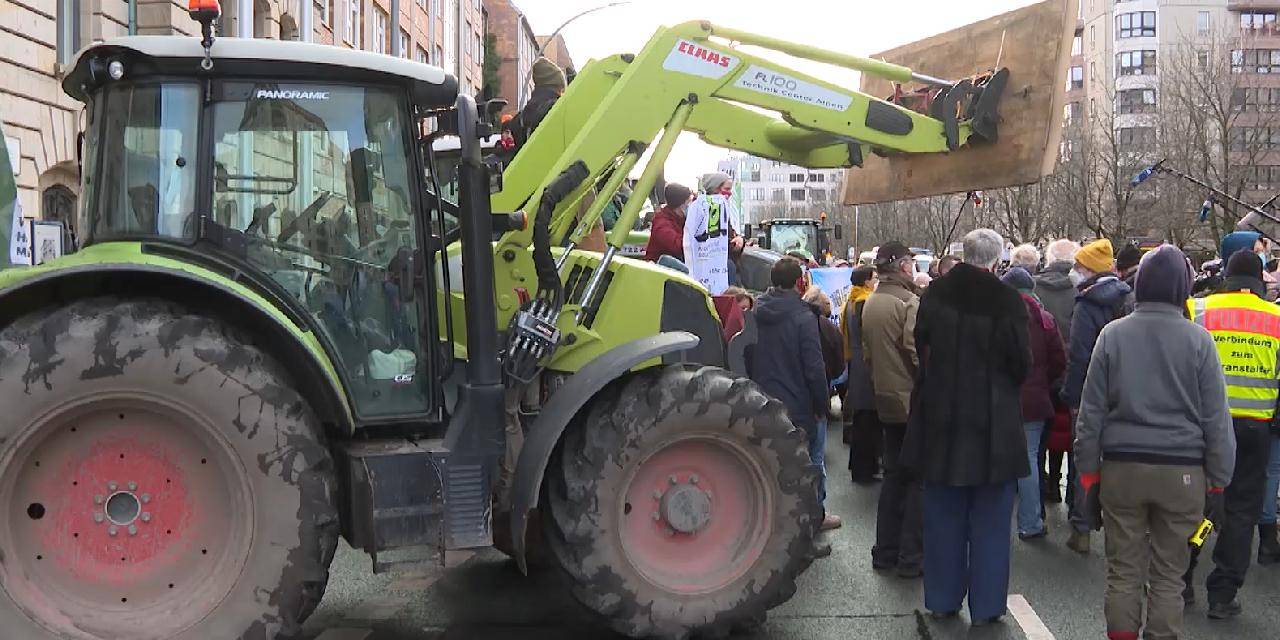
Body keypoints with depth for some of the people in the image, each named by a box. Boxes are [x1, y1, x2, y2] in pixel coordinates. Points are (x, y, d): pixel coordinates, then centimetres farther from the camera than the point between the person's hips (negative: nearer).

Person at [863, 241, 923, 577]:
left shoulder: (870, 304, 9)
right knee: (918, 478, 1)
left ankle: (885, 551, 22)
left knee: (894, 474, 17)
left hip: (886, 401, 8)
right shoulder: (910, 303, -16)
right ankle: (911, 557, 5)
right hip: (914, 401, -8)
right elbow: (919, 353, -23)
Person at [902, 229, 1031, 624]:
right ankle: (985, 606, 14)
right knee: (989, 522, 8)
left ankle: (942, 599, 22)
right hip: (992, 426, -3)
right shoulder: (1007, 302, -15)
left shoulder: (935, 295, -3)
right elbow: (1022, 365, -10)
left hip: (941, 422, 4)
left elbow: (920, 347, 7)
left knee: (943, 517, 14)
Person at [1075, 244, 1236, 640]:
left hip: (1122, 467, 1)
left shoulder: (1113, 334, -2)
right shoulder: (1198, 339, -5)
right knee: (1169, 575, 9)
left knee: (1123, 571, 10)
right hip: (1183, 472, -1)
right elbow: (1216, 415, -1)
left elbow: (1092, 408, 1)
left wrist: (1088, 466, 9)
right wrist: (1218, 474, 8)